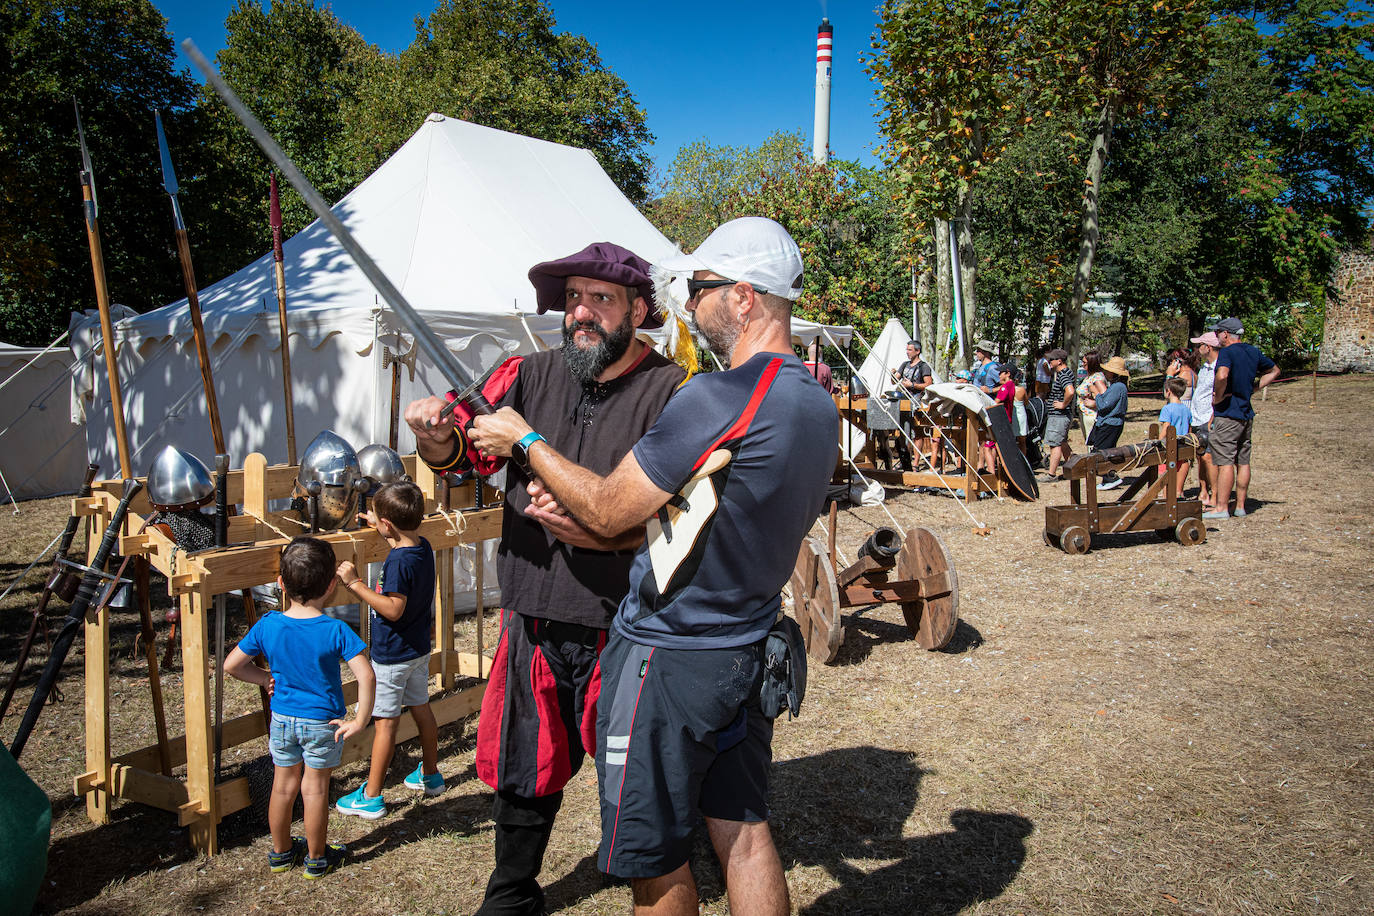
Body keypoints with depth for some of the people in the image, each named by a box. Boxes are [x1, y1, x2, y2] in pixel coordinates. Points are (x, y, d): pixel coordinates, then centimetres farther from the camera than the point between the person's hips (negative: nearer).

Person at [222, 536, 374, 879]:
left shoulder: (267, 626, -10)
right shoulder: (335, 631, -21)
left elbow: (230, 665, -1)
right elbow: (366, 677, -28)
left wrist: (264, 679, 12)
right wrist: (360, 720, -18)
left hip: (282, 718, 3)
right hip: (322, 722, -3)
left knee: (283, 785, 18)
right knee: (315, 788, 10)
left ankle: (281, 852, 36)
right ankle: (316, 858, 26)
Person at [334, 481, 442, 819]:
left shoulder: (398, 562, -26)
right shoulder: (423, 547, 0)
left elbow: (393, 610, -29)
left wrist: (355, 583, -29)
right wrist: (378, 524, 32)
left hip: (392, 655, -9)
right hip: (419, 647, 9)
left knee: (385, 721, -1)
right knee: (421, 708, 19)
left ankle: (371, 797, 9)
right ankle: (430, 774, 34)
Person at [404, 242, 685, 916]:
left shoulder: (671, 392, -9)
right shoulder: (532, 375, 5)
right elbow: (463, 450, 6)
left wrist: (598, 530, -28)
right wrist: (437, 433, -17)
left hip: (620, 625, -4)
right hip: (533, 617, 4)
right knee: (522, 767, 19)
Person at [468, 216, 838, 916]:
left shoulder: (718, 398, -24)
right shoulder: (818, 404, 5)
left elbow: (609, 511, -17)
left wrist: (525, 440, -1)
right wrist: (574, 511, 9)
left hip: (668, 660, -8)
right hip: (747, 653, 9)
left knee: (653, 857, 10)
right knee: (741, 830, 18)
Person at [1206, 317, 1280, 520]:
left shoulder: (1227, 352, -14)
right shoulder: (1253, 351, 12)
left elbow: (1222, 375, -33)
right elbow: (1274, 370, 27)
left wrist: (1218, 397, -17)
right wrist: (1254, 388, 19)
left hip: (1228, 414, -8)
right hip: (1247, 414, 9)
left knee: (1225, 462, -8)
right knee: (1243, 462, 11)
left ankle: (1221, 508, -7)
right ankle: (1240, 506, 17)